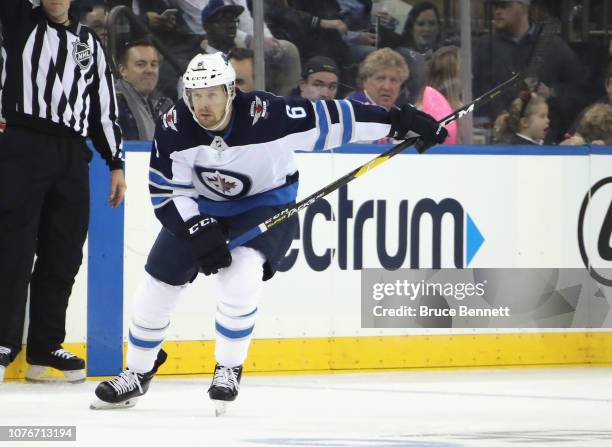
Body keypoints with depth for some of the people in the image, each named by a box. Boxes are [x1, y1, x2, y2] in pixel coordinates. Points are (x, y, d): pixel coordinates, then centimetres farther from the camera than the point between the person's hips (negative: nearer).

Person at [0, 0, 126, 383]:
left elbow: (104, 106, 20)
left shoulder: (90, 43, 20)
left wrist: (116, 163, 16)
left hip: (72, 156, 4)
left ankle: (45, 347, 8)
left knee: (63, 257, 3)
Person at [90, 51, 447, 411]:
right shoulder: (174, 128, -22)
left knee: (241, 278, -27)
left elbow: (330, 119, -27)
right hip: (199, 206, 3)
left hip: (266, 203, -3)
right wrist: (200, 233, -28)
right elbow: (165, 192, -15)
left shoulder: (265, 115, -31)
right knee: (160, 282, 0)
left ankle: (229, 368, -5)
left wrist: (398, 122, -28)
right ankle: (137, 374, 21)